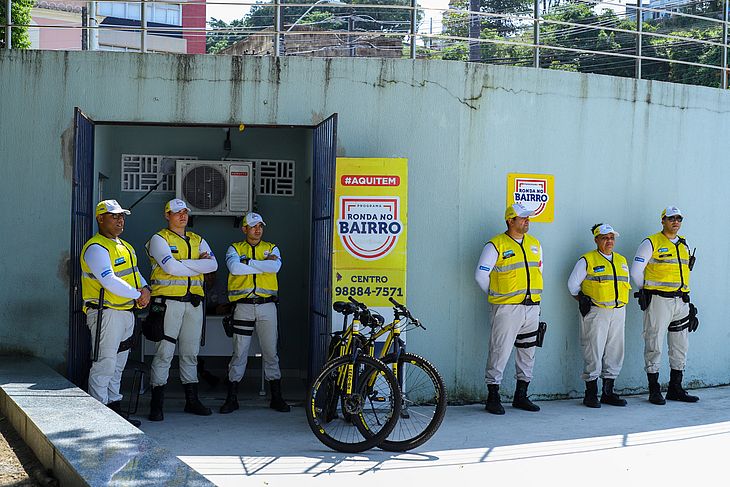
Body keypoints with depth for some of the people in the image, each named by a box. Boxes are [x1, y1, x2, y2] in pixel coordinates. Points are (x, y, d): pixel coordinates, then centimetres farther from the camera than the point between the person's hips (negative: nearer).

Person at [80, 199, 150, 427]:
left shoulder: (125, 247, 18)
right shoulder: (96, 248, -13)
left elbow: (135, 273, 21)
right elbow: (109, 280, -23)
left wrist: (145, 288, -1)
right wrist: (137, 296, -17)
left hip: (126, 313, 10)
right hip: (106, 313, -10)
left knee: (117, 365, 15)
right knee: (104, 365, -8)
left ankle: (114, 409, 23)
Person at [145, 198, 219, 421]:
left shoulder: (198, 240, 17)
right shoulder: (159, 239, 1)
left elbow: (213, 264, -1)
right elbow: (170, 267, -16)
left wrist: (182, 263, -9)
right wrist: (198, 265, -5)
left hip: (194, 302, 6)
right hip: (168, 300, -5)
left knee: (190, 353, 11)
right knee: (164, 352, -8)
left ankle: (192, 400, 19)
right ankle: (157, 403, -3)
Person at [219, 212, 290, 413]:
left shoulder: (271, 248, 13)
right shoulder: (235, 249, 9)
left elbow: (275, 266, -10)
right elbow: (234, 268, -13)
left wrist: (247, 262, -10)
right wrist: (264, 265, -9)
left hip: (267, 305, 1)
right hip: (243, 306, -1)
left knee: (271, 352, 5)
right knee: (239, 352, 1)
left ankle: (276, 397, 13)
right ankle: (231, 398, 9)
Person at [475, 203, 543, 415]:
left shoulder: (535, 244, 13)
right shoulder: (496, 245, -6)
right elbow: (481, 274, -4)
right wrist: (496, 295, 4)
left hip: (532, 308, 7)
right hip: (506, 309, -6)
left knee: (528, 352, 11)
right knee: (500, 351, -5)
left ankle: (521, 395, 22)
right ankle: (493, 397, 4)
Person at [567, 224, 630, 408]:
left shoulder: (621, 261, 15)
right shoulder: (587, 260, -2)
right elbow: (573, 284, 0)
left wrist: (620, 303, 15)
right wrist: (584, 302, 1)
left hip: (618, 312, 6)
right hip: (596, 313, -6)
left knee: (615, 352, 7)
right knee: (594, 351, -5)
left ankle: (608, 392, 16)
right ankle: (591, 394, 2)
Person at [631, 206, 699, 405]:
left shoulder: (684, 244, 16)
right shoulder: (651, 243, -4)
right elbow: (636, 271, -5)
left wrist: (683, 294, 15)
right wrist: (647, 292, 2)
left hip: (681, 301, 7)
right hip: (658, 301, -7)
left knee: (680, 346, 10)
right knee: (654, 345, -3)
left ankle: (675, 389, 19)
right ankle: (654, 391, 3)